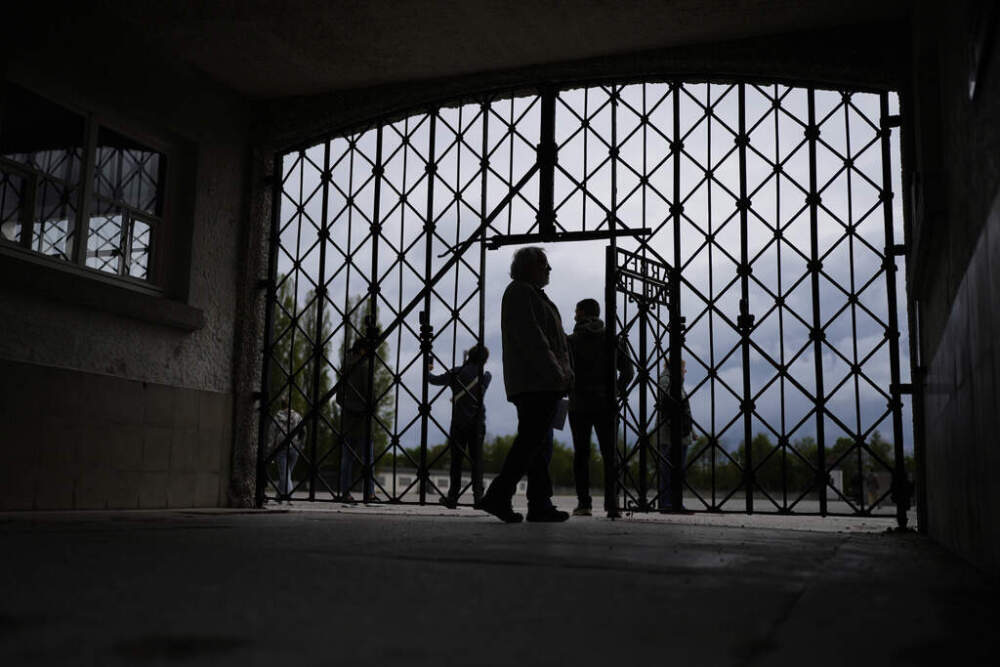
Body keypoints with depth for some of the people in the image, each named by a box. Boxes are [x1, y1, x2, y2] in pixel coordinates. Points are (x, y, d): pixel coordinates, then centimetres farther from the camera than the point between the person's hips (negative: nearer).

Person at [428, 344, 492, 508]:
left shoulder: (457, 372, -2)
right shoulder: (486, 376, 1)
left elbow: (434, 380, 8)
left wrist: (427, 371, 31)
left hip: (458, 422, 0)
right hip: (478, 422, 1)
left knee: (456, 459, 4)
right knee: (476, 459, 3)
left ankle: (453, 497, 5)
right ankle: (478, 495, -6)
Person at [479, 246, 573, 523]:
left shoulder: (532, 294, 26)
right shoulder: (520, 292, -5)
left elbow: (550, 339, 23)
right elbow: (530, 336, -17)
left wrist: (562, 371, 13)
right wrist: (555, 371, -19)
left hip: (540, 383, 10)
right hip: (535, 381, -10)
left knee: (533, 441, 7)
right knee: (530, 441, -13)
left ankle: (540, 504, 8)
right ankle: (498, 495, -15)